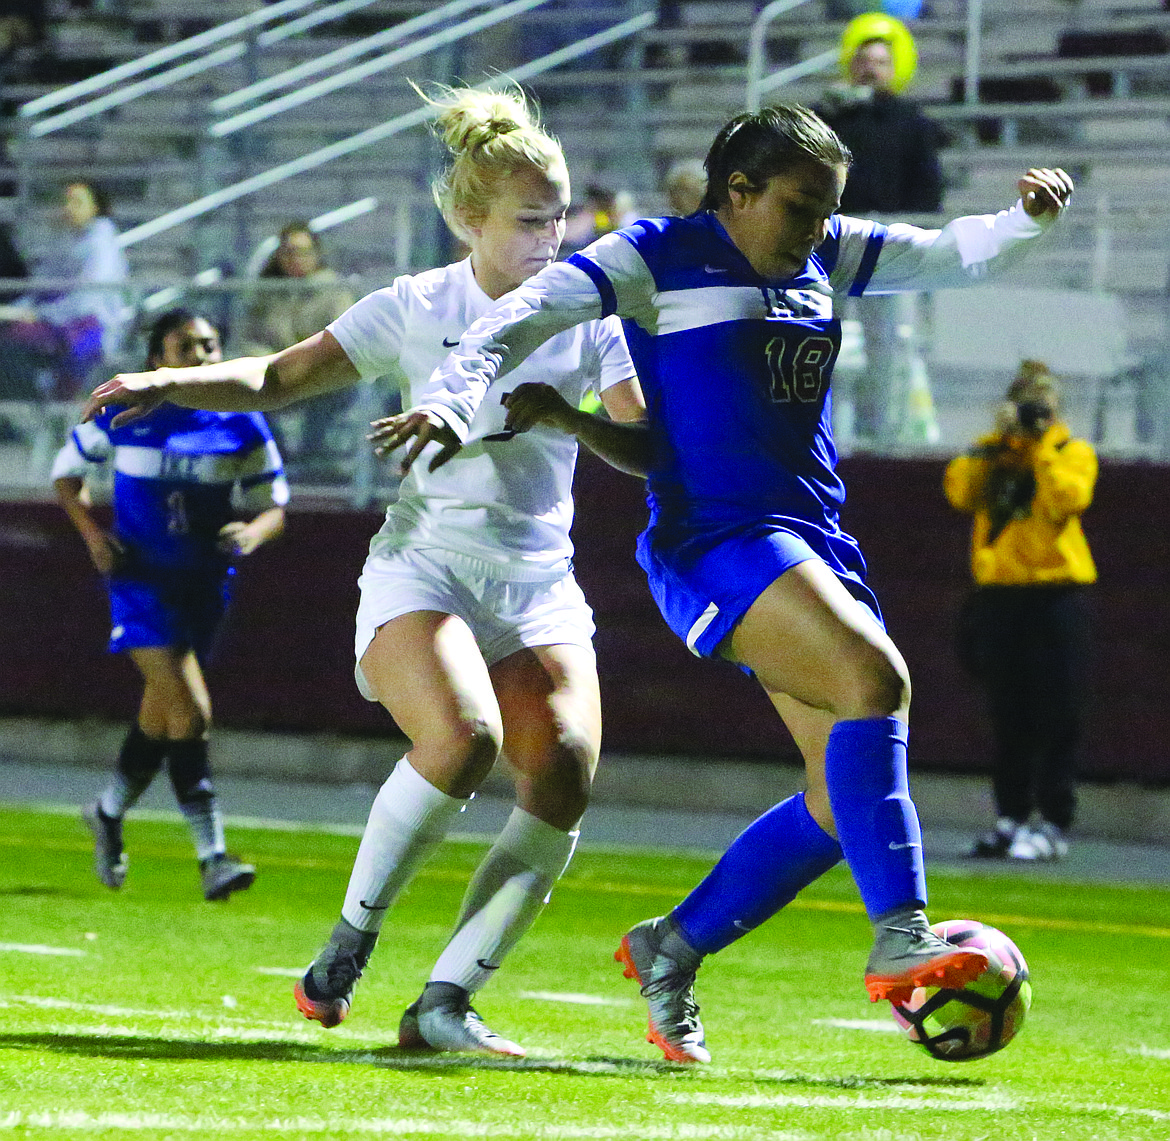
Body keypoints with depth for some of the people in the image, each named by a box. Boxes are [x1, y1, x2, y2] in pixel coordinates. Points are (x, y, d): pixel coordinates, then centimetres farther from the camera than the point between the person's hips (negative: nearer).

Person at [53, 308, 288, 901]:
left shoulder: (241, 428, 0)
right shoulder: (122, 417, -4)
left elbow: (273, 506, 8)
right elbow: (66, 473, 10)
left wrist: (252, 532, -15)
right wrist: (93, 534, -6)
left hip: (205, 585, 4)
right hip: (140, 579, -4)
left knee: (163, 712, 16)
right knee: (189, 709, -19)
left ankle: (109, 813, 42)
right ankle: (212, 856, -20)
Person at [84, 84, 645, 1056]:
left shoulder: (588, 313, 6)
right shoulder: (417, 309, 2)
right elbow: (281, 378, 8)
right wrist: (166, 383, -7)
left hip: (540, 584, 3)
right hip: (423, 565, -3)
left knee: (566, 773, -20)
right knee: (464, 735, -31)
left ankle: (445, 1003, -13)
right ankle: (351, 939, -10)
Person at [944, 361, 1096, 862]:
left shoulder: (1073, 452, 3)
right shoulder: (993, 452, 13)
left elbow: (1067, 500, -17)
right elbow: (960, 491, -5)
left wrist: (1041, 446, -13)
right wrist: (999, 441, -10)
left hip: (1055, 591, -4)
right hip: (999, 592, 4)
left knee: (1055, 718, -7)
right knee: (1008, 720, 9)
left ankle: (1053, 825, -6)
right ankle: (1011, 819, 16)